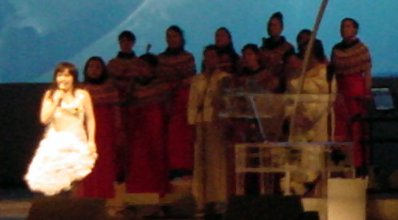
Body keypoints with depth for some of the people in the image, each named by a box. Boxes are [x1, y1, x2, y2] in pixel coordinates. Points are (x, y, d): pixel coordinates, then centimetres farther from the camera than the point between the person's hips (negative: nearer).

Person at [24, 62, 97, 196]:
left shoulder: (82, 95, 1)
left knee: (72, 181, -12)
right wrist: (56, 101, -8)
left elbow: (90, 119, 4)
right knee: (53, 182, -7)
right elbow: (44, 119, -2)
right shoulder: (50, 95, 7)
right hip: (55, 142, 2)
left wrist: (91, 141, -4)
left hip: (76, 142, -2)